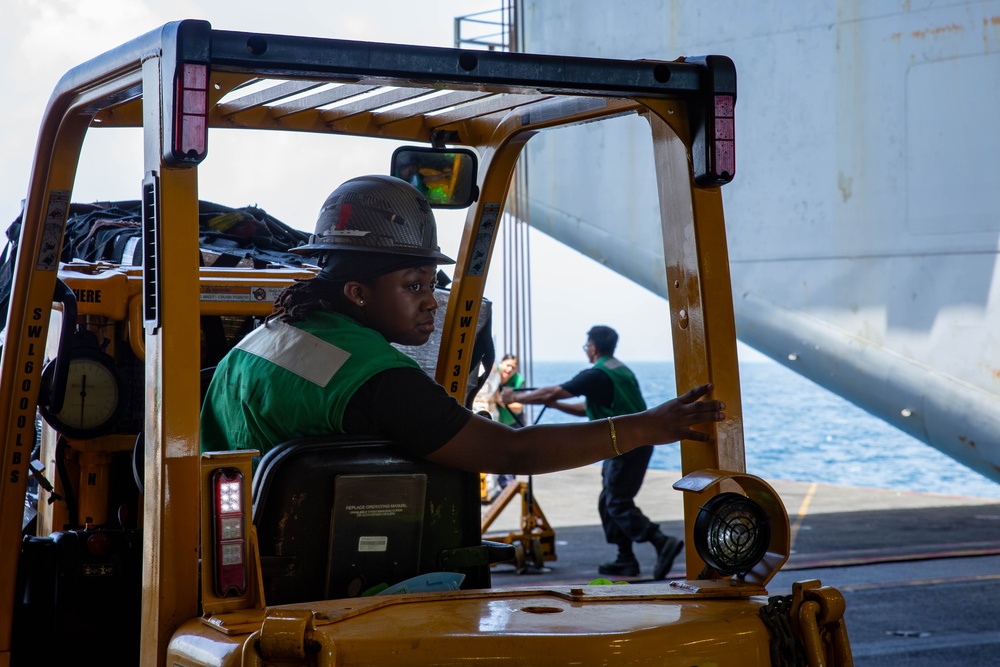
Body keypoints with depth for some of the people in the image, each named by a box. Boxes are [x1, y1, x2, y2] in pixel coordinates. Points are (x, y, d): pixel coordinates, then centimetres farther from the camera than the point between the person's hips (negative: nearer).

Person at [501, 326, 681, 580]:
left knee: (618, 504, -8)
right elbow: (590, 408, 26)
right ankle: (625, 560, 15)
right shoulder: (621, 370, 18)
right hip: (639, 442, 9)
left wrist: (516, 397, 3)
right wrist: (556, 404, 22)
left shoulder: (596, 375, -11)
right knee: (609, 502, 15)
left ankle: (663, 542, -19)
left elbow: (551, 393, -9)